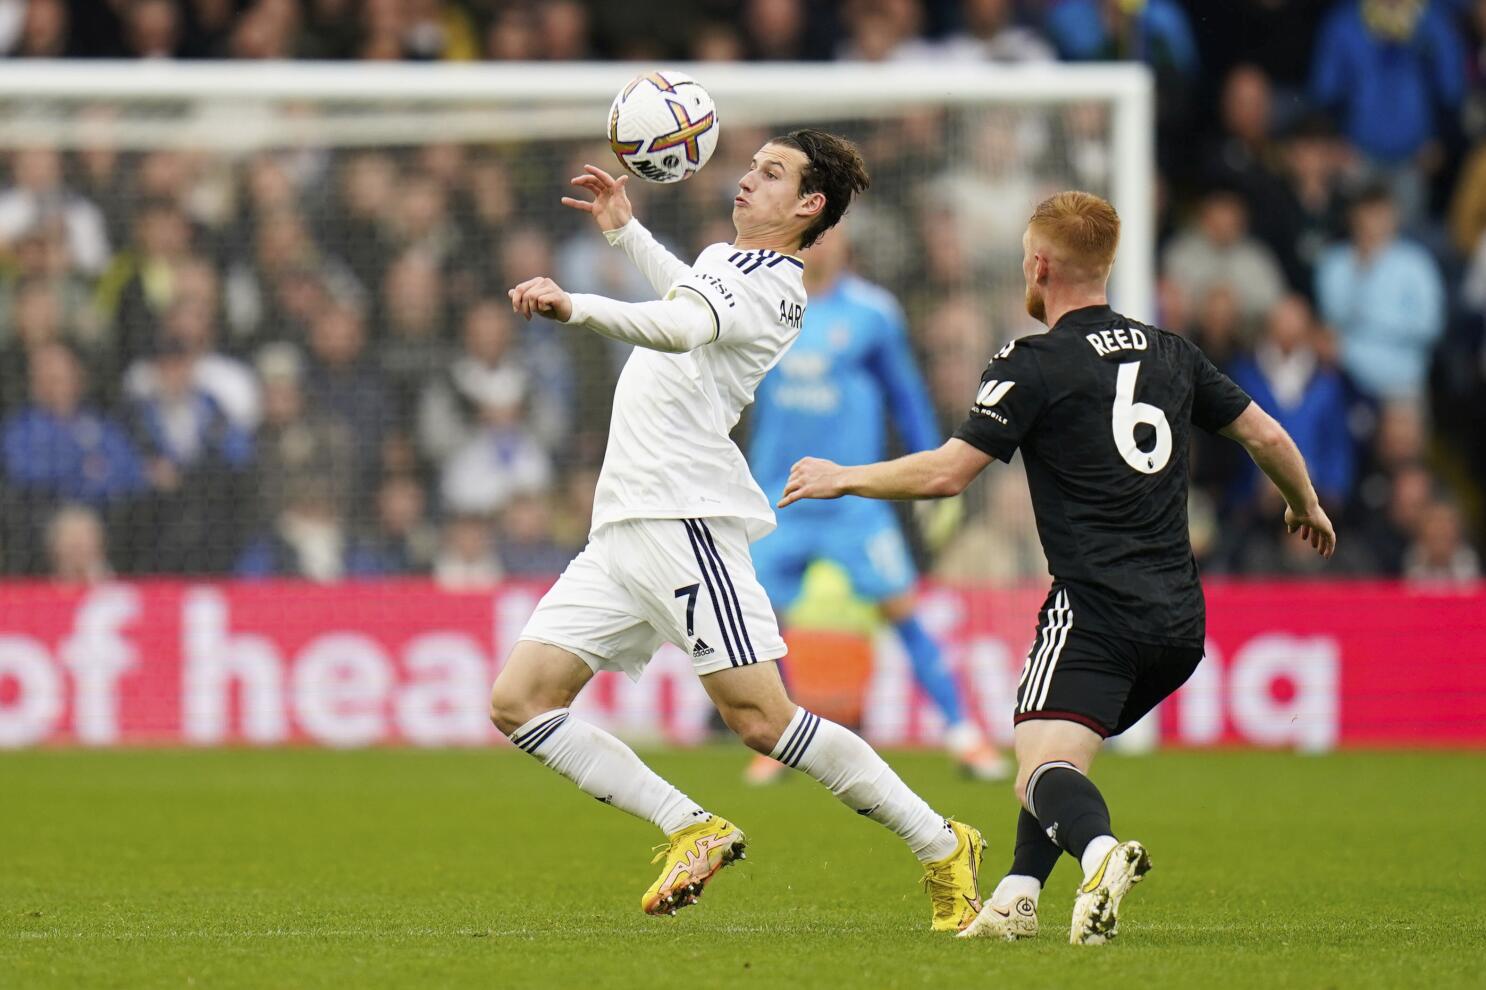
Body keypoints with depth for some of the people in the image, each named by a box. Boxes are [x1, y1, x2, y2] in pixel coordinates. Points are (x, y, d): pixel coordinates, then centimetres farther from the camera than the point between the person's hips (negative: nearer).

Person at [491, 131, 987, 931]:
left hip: (684, 516, -10)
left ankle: (941, 847, 1)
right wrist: (624, 231, 44)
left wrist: (574, 307, -46)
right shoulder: (729, 263, 21)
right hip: (622, 531, 10)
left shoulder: (765, 287, -10)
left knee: (762, 720, -13)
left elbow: (682, 328, -32)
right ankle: (690, 831, 3)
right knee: (518, 701, -1)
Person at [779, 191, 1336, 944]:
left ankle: (1100, 849, -48)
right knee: (1056, 749, 25)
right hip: (1180, 620, 7)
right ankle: (1018, 898, 14)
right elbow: (1266, 436, 21)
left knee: (1044, 771, -18)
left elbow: (946, 473, -10)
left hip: (1096, 612, -7)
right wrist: (1306, 505, 41)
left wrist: (841, 479, 4)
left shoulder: (1035, 365, -5)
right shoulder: (1168, 352, 15)